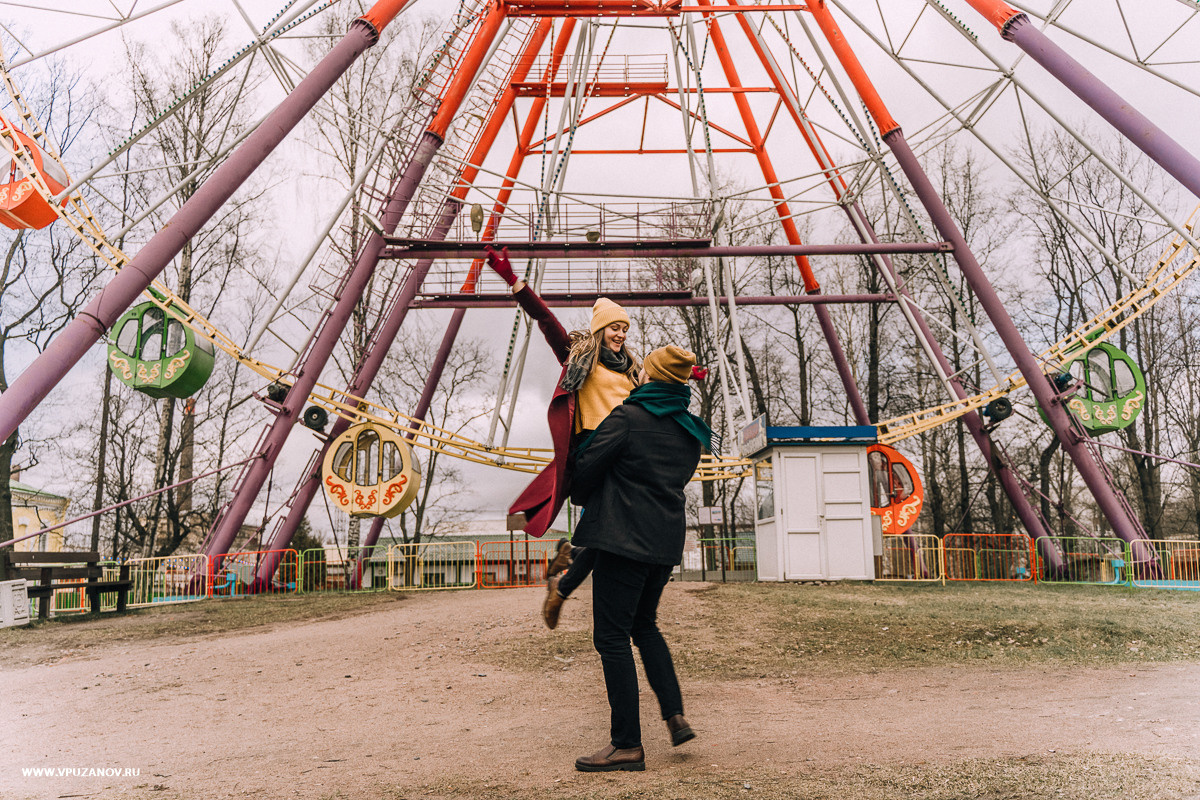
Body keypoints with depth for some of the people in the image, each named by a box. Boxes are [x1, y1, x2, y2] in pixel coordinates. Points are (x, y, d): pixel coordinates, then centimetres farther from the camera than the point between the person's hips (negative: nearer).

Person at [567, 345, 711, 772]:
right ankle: (676, 714, 16)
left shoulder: (627, 417, -10)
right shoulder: (690, 431, 11)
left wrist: (580, 497, 12)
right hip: (666, 541, 8)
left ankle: (627, 744, 3)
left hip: (624, 538, -8)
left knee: (612, 636, 0)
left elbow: (585, 468, -10)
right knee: (644, 625, 24)